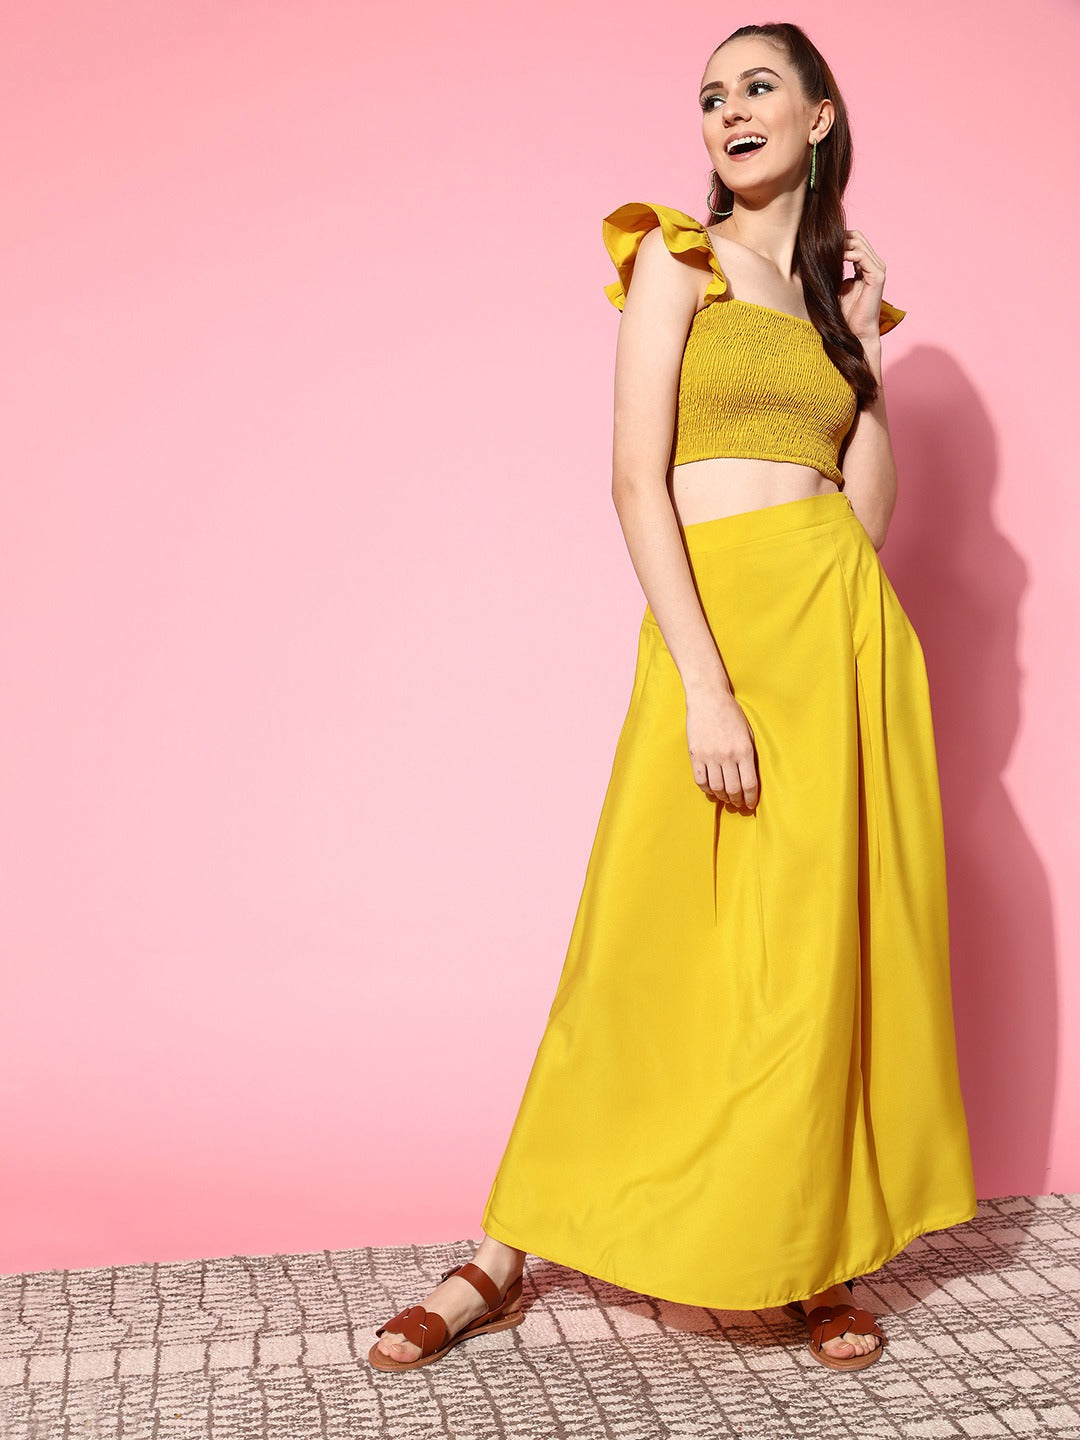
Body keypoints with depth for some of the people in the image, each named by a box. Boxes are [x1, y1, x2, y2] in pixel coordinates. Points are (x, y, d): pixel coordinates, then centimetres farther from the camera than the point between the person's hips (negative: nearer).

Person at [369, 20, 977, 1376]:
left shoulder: (841, 285, 17)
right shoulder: (676, 259, 3)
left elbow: (869, 511, 12)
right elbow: (637, 480, -9)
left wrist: (867, 351, 8)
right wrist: (704, 684, -17)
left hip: (846, 623, 4)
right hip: (715, 618, -4)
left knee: (833, 940, 5)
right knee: (655, 945, -3)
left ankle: (821, 1250, 20)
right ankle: (500, 1257, 10)